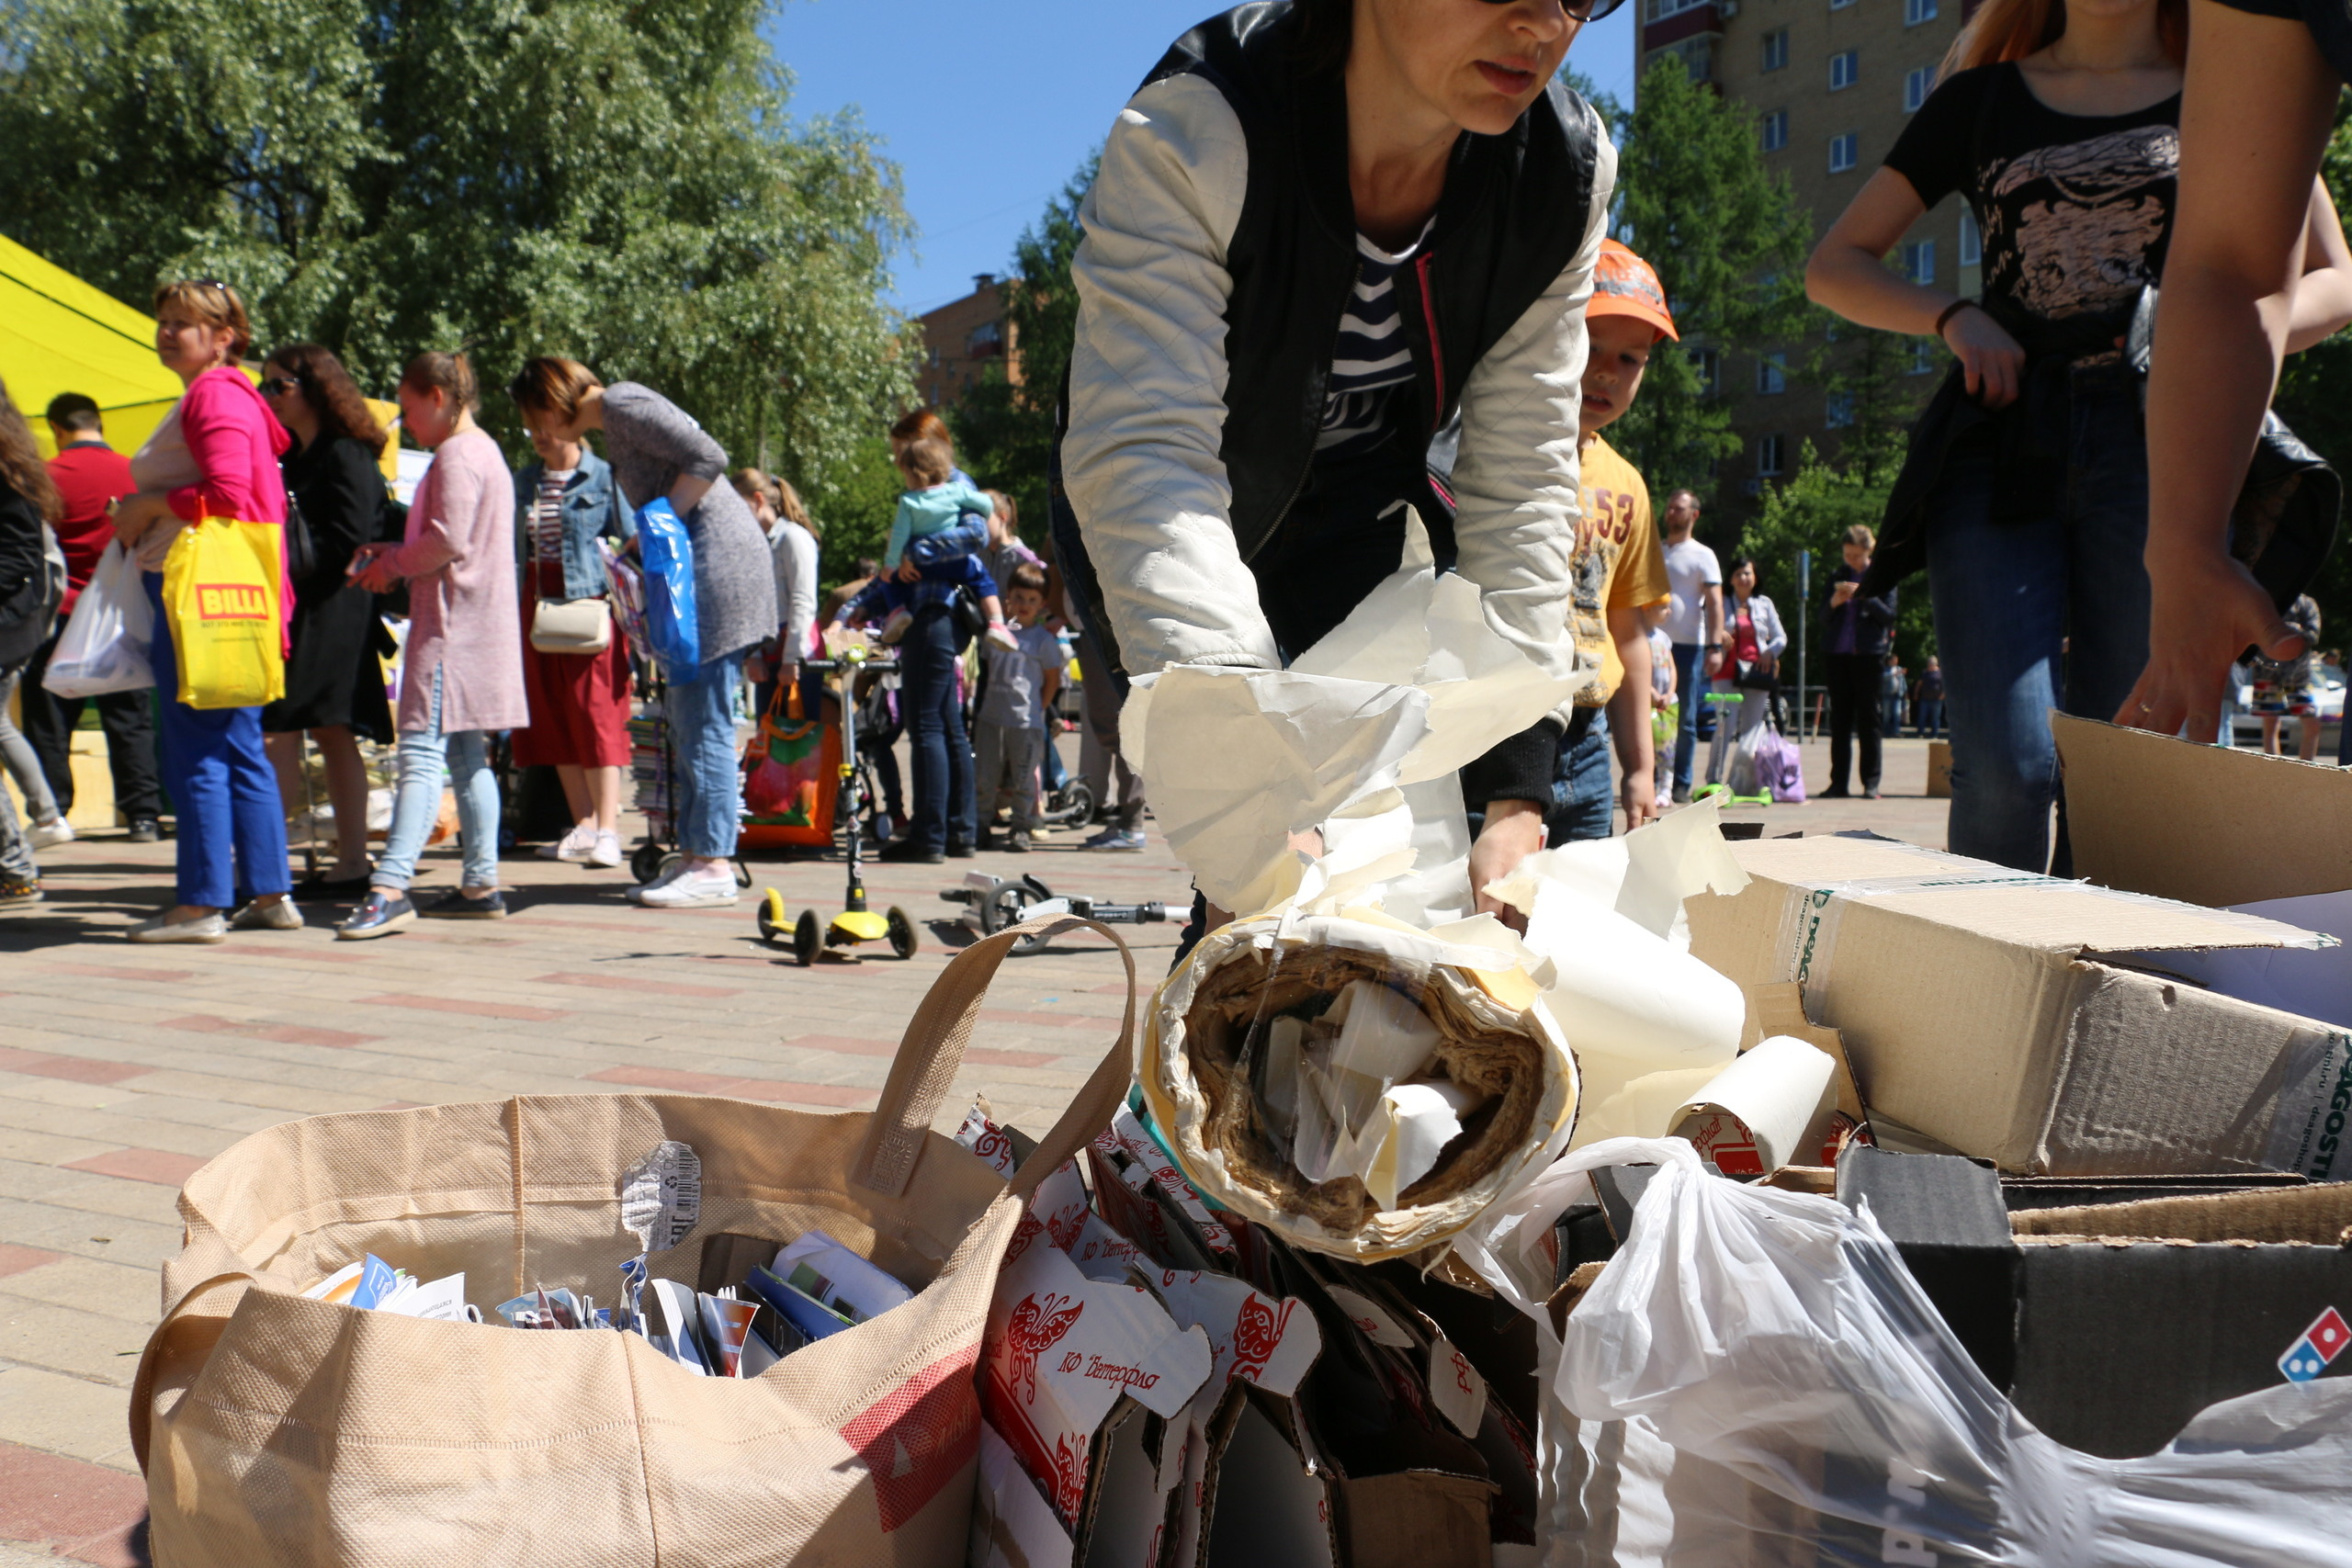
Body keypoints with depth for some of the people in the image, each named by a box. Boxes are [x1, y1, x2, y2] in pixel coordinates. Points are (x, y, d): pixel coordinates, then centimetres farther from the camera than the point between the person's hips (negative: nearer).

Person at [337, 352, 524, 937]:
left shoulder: (456, 454, -10)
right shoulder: (483, 451, 22)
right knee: (466, 758, 11)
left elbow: (449, 541, -19)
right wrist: (393, 557, 13)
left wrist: (391, 565, -5)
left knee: (421, 753, -16)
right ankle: (481, 884, 14)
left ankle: (390, 887, -21)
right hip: (475, 625, 10)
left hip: (451, 626, -10)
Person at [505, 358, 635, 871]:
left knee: (597, 713, -7)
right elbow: (512, 550, 17)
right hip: (539, 604, 6)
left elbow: (632, 542, -3)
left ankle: (607, 829, -3)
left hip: (590, 602, -6)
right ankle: (583, 824, 13)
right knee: (553, 718, 6)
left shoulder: (603, 477, -2)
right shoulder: (524, 481, 13)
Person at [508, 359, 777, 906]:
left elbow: (708, 457, -18)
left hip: (719, 560, -10)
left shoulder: (621, 405, -7)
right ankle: (695, 856, 15)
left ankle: (713, 866, -5)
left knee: (704, 721, -9)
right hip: (698, 564, 10)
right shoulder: (613, 419, 22)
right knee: (688, 719, 11)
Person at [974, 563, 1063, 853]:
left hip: (1026, 722, -4)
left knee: (1023, 779, 2)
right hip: (991, 717, 4)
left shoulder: (1044, 639, -2)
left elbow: (1052, 680, 3)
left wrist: (1037, 709, 1)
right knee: (986, 777, 7)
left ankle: (1021, 828, 12)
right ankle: (982, 826, 17)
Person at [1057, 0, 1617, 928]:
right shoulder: (1195, 130, -34)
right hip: (1178, 524, -3)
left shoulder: (1566, 169, -21)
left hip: (1353, 517, 4)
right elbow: (1142, 454, -44)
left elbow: (1518, 478, -20)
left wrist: (1514, 799, -28)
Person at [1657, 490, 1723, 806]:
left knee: (1685, 720, 1)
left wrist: (1715, 645, -16)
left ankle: (1681, 785, 6)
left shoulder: (1702, 556, 3)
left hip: (1688, 646, -3)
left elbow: (1715, 603, -5)